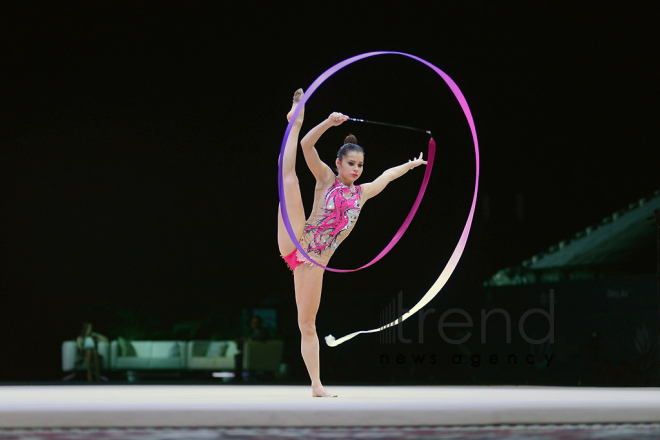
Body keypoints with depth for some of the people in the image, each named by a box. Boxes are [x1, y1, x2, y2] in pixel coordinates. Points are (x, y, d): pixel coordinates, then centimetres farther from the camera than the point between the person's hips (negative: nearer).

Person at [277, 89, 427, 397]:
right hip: (295, 242, -3)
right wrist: (329, 123, -20)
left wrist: (411, 164, 52)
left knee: (307, 325, -2)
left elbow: (387, 175, 39)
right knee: (289, 174, -14)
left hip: (314, 260, 3)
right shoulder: (326, 179, 7)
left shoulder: (362, 193, 20)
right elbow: (307, 145, -8)